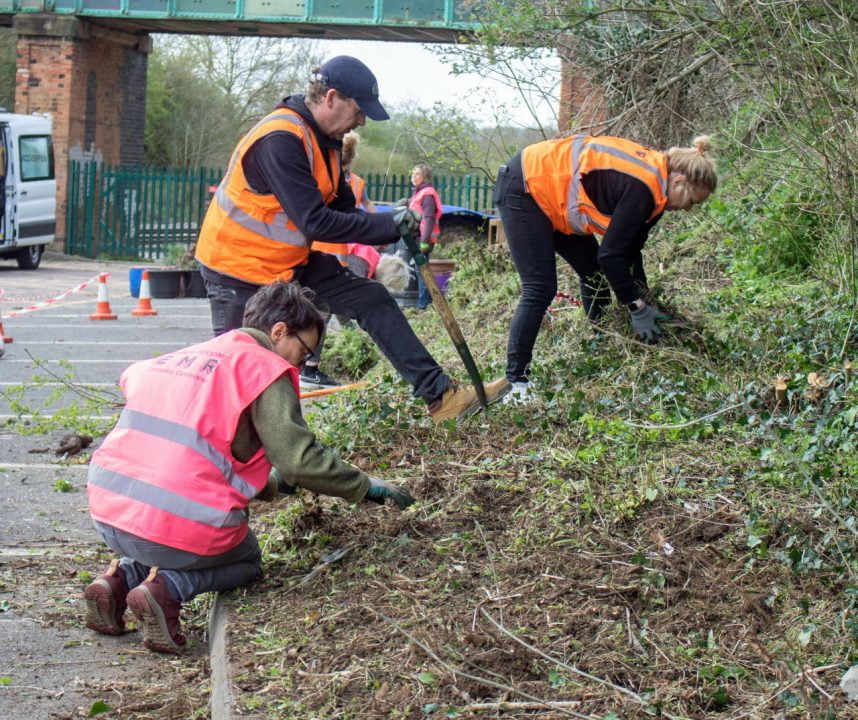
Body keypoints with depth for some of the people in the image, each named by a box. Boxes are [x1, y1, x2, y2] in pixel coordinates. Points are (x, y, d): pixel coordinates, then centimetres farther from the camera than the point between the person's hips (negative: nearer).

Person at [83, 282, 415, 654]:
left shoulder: (185, 356, 21)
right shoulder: (265, 369, -3)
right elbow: (302, 459, -10)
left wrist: (271, 483, 33)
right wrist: (366, 486, 5)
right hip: (184, 523, -7)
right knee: (247, 561, 25)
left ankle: (123, 577, 7)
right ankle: (168, 588, -5)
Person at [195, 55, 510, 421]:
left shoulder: (323, 139, 3)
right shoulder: (281, 141, -27)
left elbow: (343, 209, 6)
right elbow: (316, 223, -30)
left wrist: (398, 225, -11)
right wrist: (391, 223, -25)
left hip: (295, 261, 9)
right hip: (238, 270, -9)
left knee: (373, 301, 3)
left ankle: (439, 393, 5)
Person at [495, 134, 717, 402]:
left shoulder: (653, 176, 2)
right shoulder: (642, 188, -27)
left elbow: (630, 250, 11)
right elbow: (610, 254, -24)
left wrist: (645, 302, 8)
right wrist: (638, 308, -16)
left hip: (552, 190, 10)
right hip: (524, 189, -10)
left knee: (594, 274, 12)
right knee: (540, 290, -15)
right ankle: (516, 383, -14)